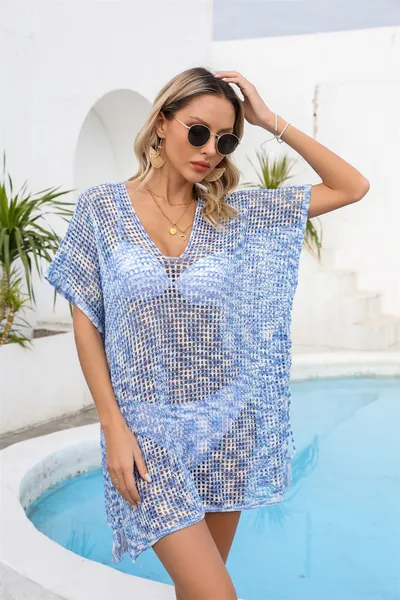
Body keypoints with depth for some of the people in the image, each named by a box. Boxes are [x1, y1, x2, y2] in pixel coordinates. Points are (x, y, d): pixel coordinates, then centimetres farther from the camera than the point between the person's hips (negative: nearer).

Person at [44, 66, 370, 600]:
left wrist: (273, 123, -3)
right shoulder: (102, 207, -2)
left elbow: (352, 187, 3)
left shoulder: (237, 212, 2)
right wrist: (113, 426, -9)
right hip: (150, 431, -2)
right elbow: (86, 324, -2)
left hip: (228, 429, 3)